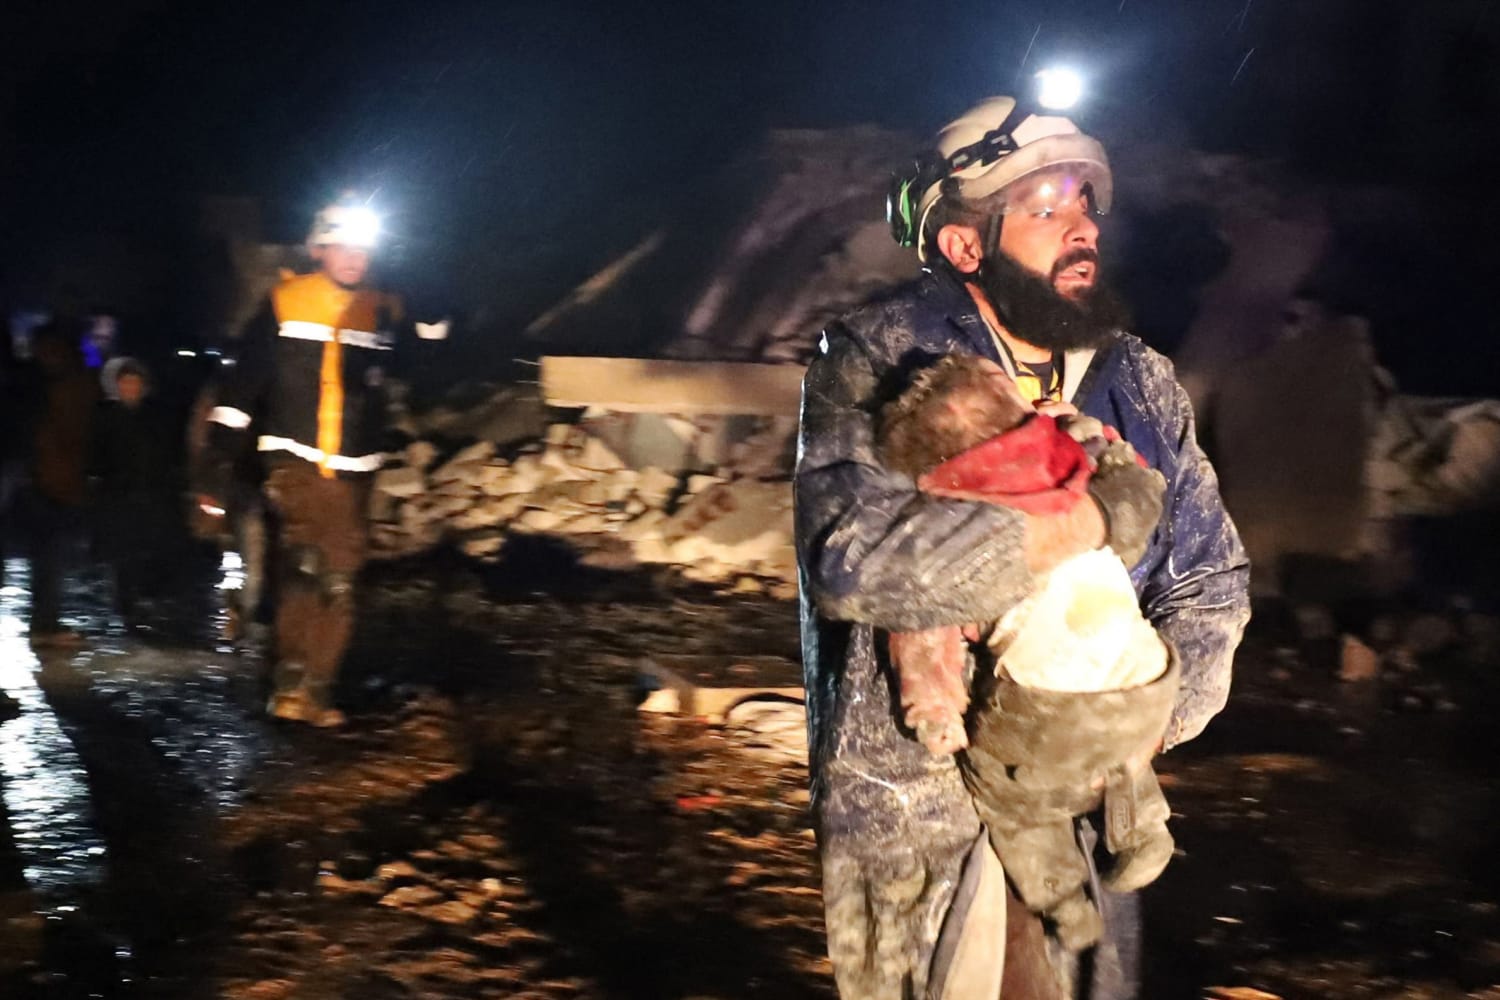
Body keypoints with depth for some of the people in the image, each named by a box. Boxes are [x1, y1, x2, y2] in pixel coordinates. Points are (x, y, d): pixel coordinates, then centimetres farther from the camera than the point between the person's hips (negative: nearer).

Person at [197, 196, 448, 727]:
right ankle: (292, 679, -16)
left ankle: (315, 688, 16)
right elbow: (240, 384, -1)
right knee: (303, 564, -19)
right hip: (294, 458, -4)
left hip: (353, 469, 4)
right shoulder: (285, 303, -1)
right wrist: (218, 464, -5)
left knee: (338, 582, 7)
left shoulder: (385, 312, 8)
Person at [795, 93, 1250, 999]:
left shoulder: (1143, 387, 4)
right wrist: (1092, 522, -25)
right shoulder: (875, 363, -12)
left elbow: (1210, 582, 11)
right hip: (913, 802, -4)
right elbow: (854, 553, -29)